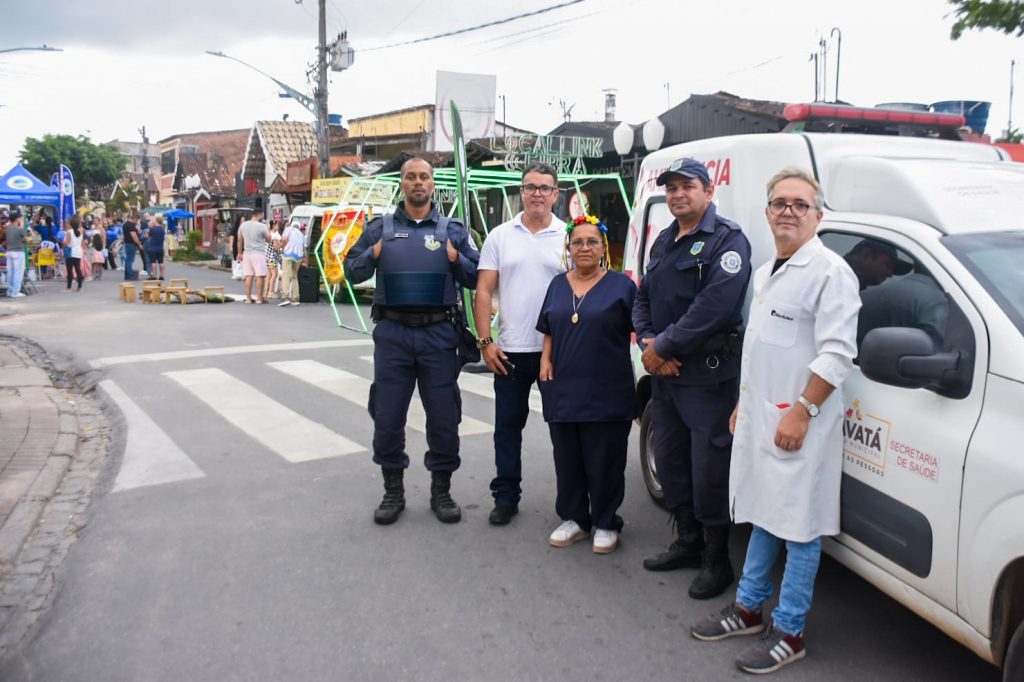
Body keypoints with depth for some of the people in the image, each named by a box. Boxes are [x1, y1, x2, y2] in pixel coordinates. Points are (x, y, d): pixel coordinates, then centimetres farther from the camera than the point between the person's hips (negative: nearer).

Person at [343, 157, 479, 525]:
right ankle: (393, 492, 22)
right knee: (387, 416, 5)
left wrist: (456, 259, -9)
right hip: (392, 333, 0)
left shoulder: (453, 230, 8)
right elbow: (351, 271, 11)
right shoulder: (380, 228, 9)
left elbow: (477, 279, 8)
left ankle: (441, 491, 23)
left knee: (444, 417, 6)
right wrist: (374, 254, -6)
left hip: (438, 333, 0)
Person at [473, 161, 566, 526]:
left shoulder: (569, 237, 1)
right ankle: (505, 497, 22)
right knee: (508, 425, 9)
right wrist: (485, 341, -5)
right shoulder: (500, 236, 6)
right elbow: (484, 291, 4)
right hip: (510, 349, 2)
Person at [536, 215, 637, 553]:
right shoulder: (557, 285, 13)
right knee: (567, 459, 12)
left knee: (604, 461, 3)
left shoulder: (621, 285, -1)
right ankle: (573, 519, 27)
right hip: (563, 389, 4)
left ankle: (605, 524, 19)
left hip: (607, 392, -4)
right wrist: (545, 360, 4)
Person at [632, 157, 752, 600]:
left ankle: (716, 560, 14)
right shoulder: (664, 242, 16)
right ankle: (687, 543, 32)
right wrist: (648, 343, -4)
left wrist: (662, 346, -16)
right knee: (670, 462, 16)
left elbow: (714, 306, -21)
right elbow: (643, 299, 15)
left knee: (709, 470, -2)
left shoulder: (726, 240, -10)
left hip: (708, 376, -8)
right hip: (664, 373, 8)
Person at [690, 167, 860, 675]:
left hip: (797, 423, -8)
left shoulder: (830, 271, -11)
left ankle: (789, 632, 12)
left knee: (798, 527, 1)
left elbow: (837, 353, -18)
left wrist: (802, 412, -22)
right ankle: (749, 608, 29)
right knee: (763, 516, 17)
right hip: (758, 418, 9)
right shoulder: (765, 273, 16)